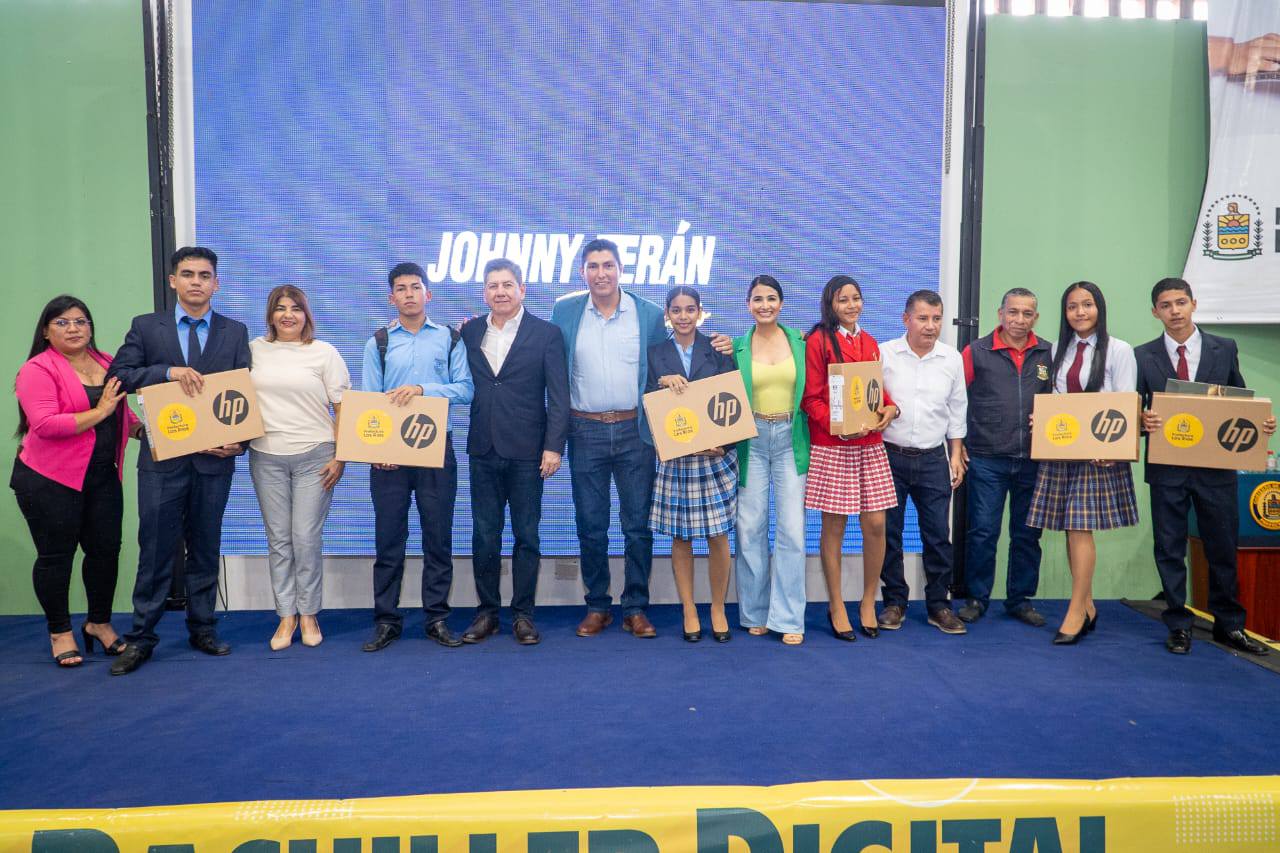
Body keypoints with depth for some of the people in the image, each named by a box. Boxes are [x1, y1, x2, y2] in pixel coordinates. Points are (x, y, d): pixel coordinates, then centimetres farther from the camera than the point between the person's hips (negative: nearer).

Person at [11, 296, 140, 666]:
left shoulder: (106, 363, 10)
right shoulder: (38, 369, -10)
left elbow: (121, 413, 21)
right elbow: (45, 425, -21)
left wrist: (142, 428, 4)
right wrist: (99, 412, -19)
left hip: (102, 476, 6)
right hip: (50, 480, -5)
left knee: (106, 549, 8)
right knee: (56, 555, 4)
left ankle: (99, 623, 26)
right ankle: (60, 632, 20)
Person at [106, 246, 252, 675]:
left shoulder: (235, 331, 6)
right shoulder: (146, 327, 5)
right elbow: (117, 375, -4)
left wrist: (239, 440, -11)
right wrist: (169, 371, -20)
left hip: (214, 457, 1)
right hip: (162, 458, -1)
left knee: (206, 549, 10)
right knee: (155, 550, 3)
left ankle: (202, 630, 22)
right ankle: (141, 637, 15)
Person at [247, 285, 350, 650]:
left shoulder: (324, 352, 1)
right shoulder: (255, 349, 8)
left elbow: (344, 408, -1)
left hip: (314, 457, -2)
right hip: (266, 457, 3)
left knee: (307, 538, -2)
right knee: (278, 538, 7)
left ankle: (308, 613, 15)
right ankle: (286, 615, 17)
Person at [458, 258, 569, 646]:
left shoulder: (546, 334, -1)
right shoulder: (469, 332, 9)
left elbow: (558, 396, -5)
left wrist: (553, 447, -10)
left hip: (527, 451, -3)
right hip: (483, 450, 3)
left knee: (527, 535, 6)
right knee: (484, 535, 9)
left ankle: (523, 614, 17)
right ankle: (487, 612, 21)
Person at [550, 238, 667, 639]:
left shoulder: (650, 314, 2)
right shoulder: (564, 312, 4)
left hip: (635, 430, -1)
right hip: (585, 432, 1)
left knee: (638, 525, 4)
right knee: (590, 526, 7)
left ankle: (636, 609, 16)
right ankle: (597, 607, 21)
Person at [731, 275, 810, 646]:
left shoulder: (799, 341, 5)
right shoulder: (738, 346, 4)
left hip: (790, 438, 0)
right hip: (752, 440, 0)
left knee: (792, 529, -3)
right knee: (751, 528, 3)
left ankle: (788, 617, 6)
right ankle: (755, 612, 18)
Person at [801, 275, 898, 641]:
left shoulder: (870, 343, 15)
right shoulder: (818, 341, -3)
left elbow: (878, 389, 18)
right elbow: (810, 398, -6)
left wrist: (890, 408, -3)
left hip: (870, 445, 5)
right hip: (831, 446, -5)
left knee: (876, 524, 3)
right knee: (834, 527, 2)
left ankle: (868, 602, 21)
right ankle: (836, 607, 17)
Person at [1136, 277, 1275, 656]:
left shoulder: (1224, 349, 5)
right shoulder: (1143, 356, 3)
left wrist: (1261, 422, -10)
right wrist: (1143, 419, -22)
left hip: (1216, 465, 1)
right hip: (1167, 468, 0)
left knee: (1223, 547, 8)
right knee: (1170, 550, 5)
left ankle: (1229, 625, 23)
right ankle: (1178, 626, 17)